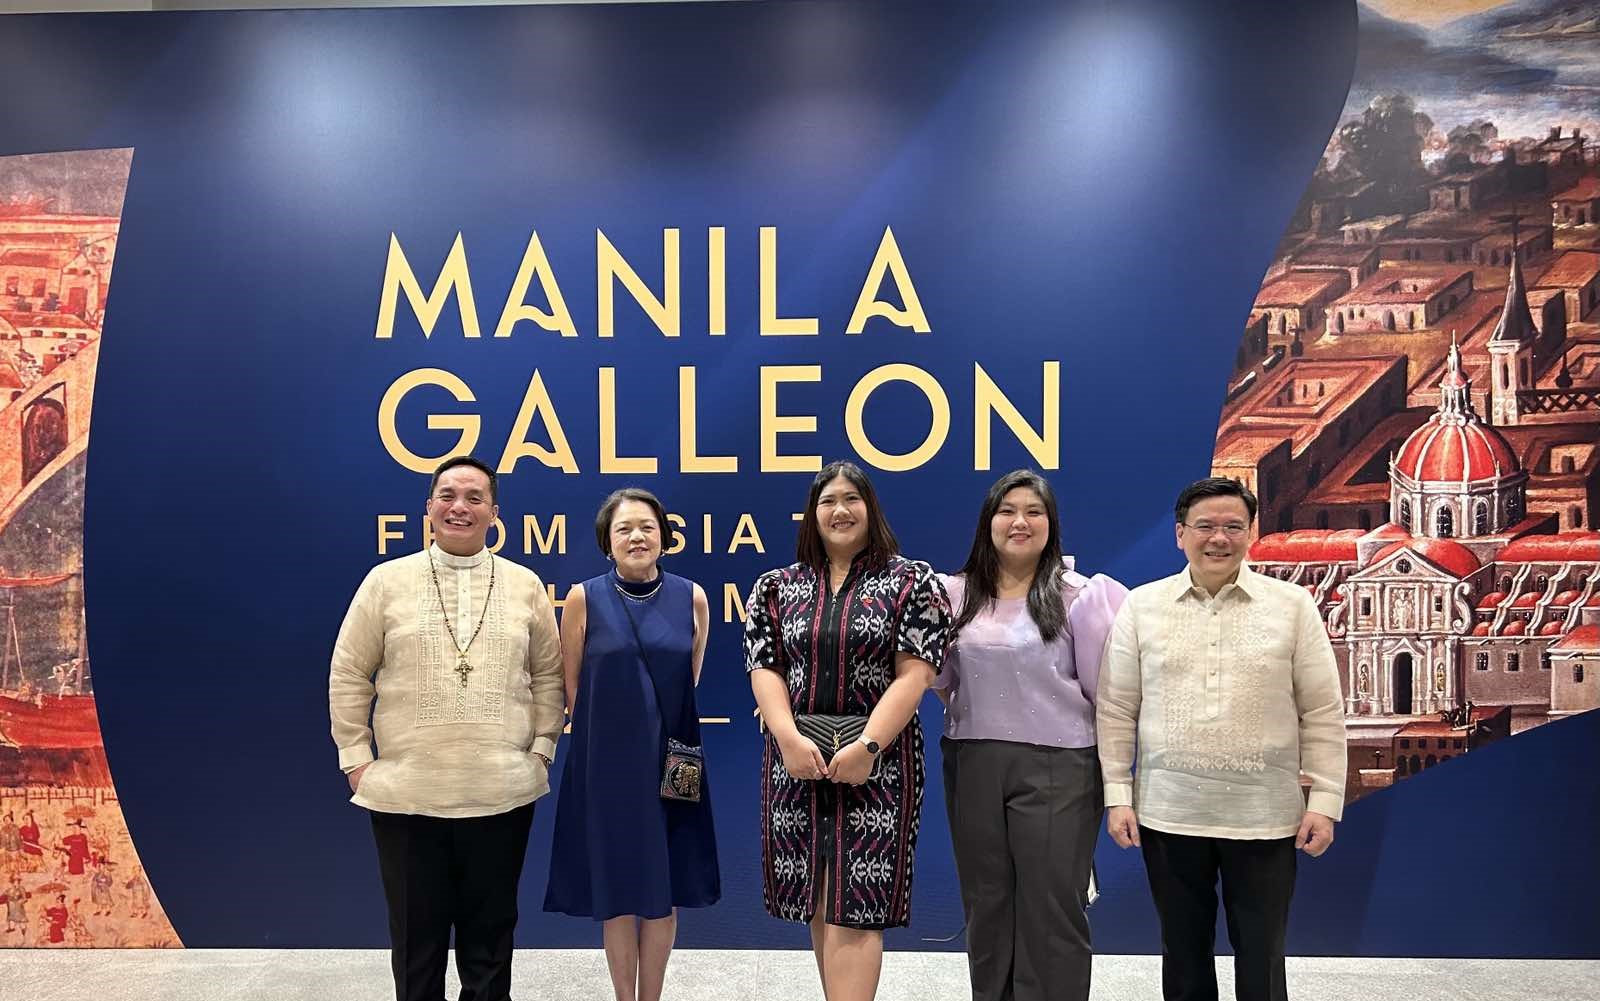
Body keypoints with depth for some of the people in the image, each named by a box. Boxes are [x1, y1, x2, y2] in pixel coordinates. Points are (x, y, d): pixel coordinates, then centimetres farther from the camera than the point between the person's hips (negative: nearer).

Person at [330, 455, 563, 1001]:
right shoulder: (386, 580, 1)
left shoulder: (525, 585, 4)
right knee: (416, 936, 13)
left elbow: (548, 675, 9)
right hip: (405, 794, 0)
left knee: (490, 935, 14)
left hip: (502, 793, 1)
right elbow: (348, 676, 4)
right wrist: (356, 760, 1)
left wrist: (541, 749, 3)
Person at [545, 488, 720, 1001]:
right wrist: (604, 734, 6)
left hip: (671, 761, 1)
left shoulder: (692, 598, 0)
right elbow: (571, 684, 3)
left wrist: (662, 733, 12)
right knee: (615, 888, 8)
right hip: (606, 762, -1)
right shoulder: (583, 599, -4)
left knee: (664, 888, 9)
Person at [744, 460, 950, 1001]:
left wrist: (866, 746, -17)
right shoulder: (777, 587, 9)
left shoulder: (912, 581, 0)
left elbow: (914, 674, -7)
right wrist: (789, 738, -13)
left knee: (855, 906, -5)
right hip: (798, 762, 4)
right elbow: (764, 669, 2)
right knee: (816, 898, 11)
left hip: (877, 762, -3)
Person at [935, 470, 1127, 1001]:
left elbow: (1103, 684, 0)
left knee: (1052, 906, 4)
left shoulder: (1077, 596, -3)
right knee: (985, 901, 16)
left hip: (1057, 765, -3)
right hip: (972, 763, 3)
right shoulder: (956, 593, 5)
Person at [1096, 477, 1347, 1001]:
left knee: (1261, 959, 11)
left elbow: (1322, 713, 1)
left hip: (1264, 816, -1)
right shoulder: (1140, 606, 1)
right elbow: (1117, 711, 2)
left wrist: (1324, 801, -2)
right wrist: (1118, 796, 0)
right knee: (1183, 953, 15)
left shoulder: (1292, 605, 0)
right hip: (1167, 813, 1)